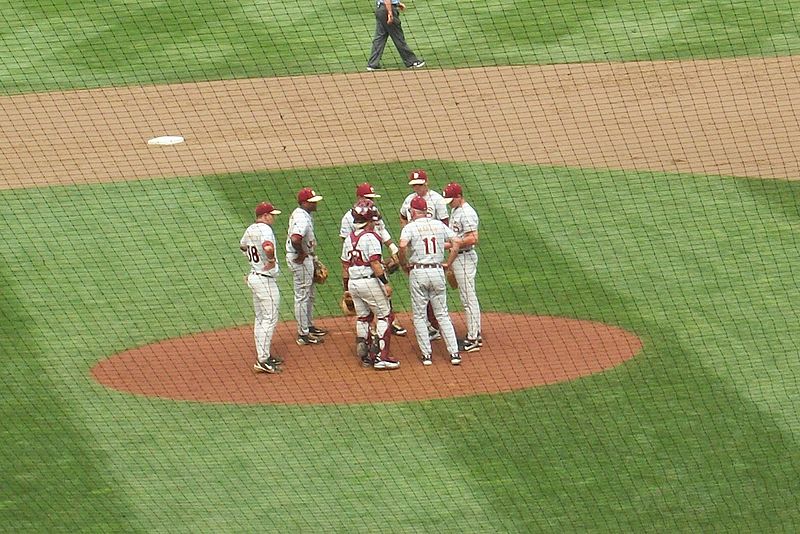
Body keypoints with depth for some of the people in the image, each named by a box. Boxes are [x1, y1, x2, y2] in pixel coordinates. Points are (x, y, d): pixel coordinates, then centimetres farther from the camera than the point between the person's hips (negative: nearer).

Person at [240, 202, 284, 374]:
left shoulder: (250, 229, 8)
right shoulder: (265, 229, -20)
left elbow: (243, 245, 29)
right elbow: (268, 247, -40)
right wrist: (271, 261, -22)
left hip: (254, 276, 10)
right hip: (265, 280, -10)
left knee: (261, 319, 17)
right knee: (269, 319, -6)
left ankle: (263, 355, 25)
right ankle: (263, 360, -9)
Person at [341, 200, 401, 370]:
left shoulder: (349, 239, 10)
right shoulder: (370, 237, -13)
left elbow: (345, 266, 14)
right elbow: (375, 263, -21)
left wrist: (347, 289, 21)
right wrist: (386, 283, -18)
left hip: (353, 283, 7)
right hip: (370, 281, -7)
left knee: (363, 317, 18)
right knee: (384, 316, 1)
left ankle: (364, 355, 19)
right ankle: (382, 357, -3)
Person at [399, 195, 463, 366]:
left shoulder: (410, 227, -4)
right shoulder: (439, 225, 9)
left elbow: (402, 245, -22)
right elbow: (457, 241, 1)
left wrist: (404, 265, -6)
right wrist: (448, 264, 7)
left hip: (417, 273, -3)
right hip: (437, 271, 3)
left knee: (419, 316, 7)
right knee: (442, 314, 11)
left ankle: (426, 354, 5)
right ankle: (454, 352, 4)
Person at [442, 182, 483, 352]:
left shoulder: (467, 213, -19)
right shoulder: (455, 210, 13)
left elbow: (472, 239, -27)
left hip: (465, 257, -11)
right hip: (457, 258, 11)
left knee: (468, 298, -7)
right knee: (469, 297, 15)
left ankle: (472, 340, -5)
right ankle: (476, 334, 22)